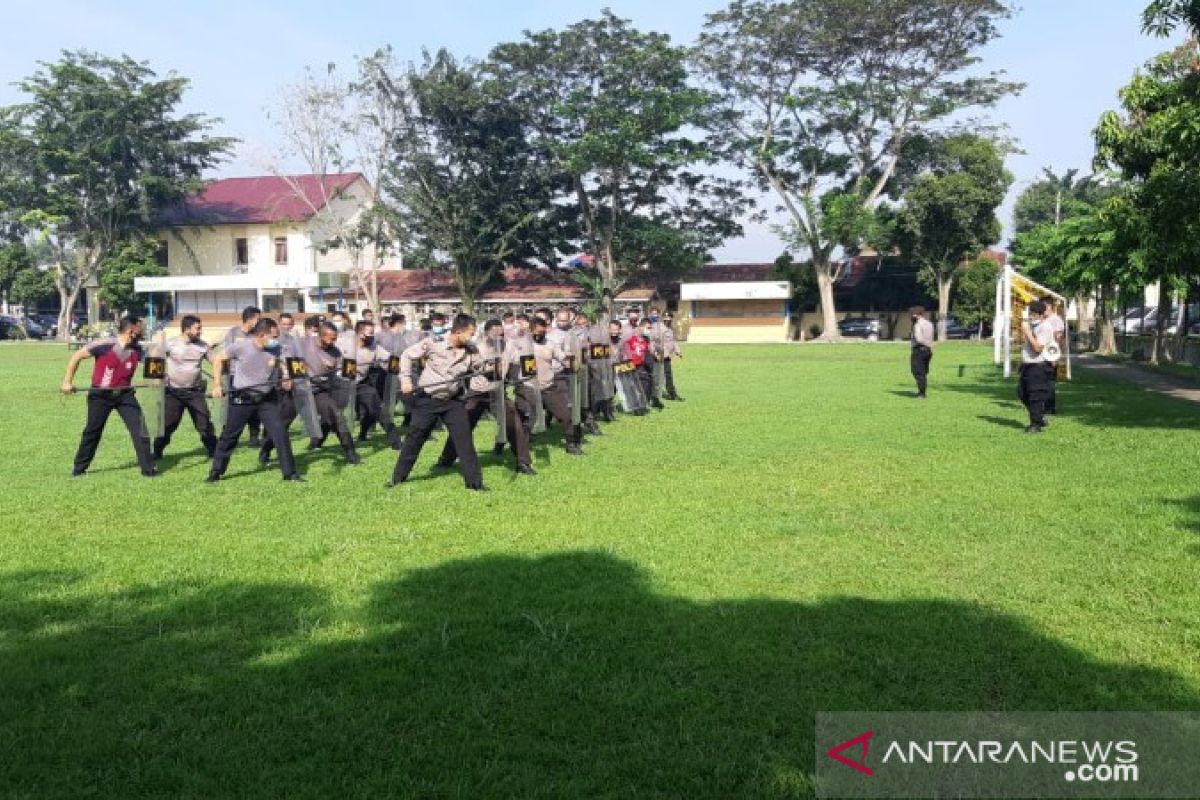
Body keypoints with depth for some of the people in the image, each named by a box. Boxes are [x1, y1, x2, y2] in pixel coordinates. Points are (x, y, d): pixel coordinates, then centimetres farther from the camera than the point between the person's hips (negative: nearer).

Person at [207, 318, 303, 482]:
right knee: (229, 436, 8)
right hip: (242, 399, -2)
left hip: (267, 399, 2)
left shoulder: (275, 350, -6)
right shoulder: (241, 345, -14)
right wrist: (217, 385, -4)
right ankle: (215, 473, 24)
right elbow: (219, 360, 0)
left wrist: (285, 382, -15)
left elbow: (279, 372, 8)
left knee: (280, 433, -7)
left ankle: (290, 473, 1)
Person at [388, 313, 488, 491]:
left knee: (465, 440, -5)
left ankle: (474, 481, 3)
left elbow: (480, 368, 8)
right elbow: (407, 355, -3)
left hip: (453, 401, 2)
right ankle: (398, 477, 23)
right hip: (427, 399, -2)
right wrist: (406, 379, -11)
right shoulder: (432, 343, -15)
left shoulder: (471, 351, -7)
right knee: (414, 439, 7)